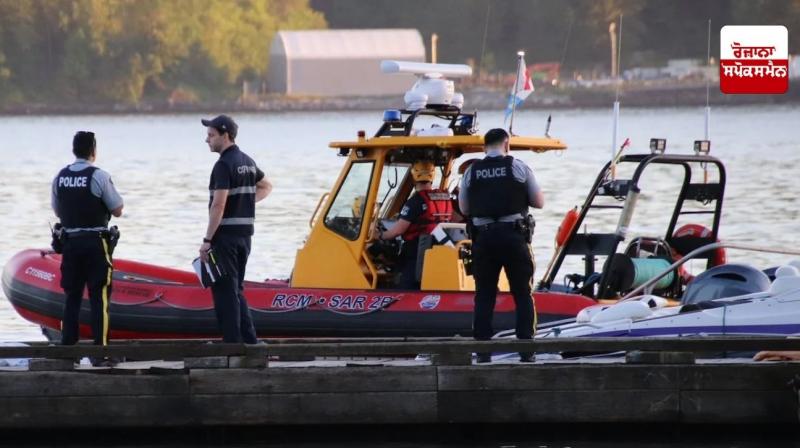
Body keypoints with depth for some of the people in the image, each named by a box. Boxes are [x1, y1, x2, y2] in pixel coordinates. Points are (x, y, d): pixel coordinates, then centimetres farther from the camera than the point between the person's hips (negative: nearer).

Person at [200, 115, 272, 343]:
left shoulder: (224, 165, -16)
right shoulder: (247, 162, 12)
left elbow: (218, 206, -21)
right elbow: (266, 187, 30)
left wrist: (207, 240, -19)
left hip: (225, 236, -9)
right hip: (245, 234, 9)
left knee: (224, 291, -4)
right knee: (236, 290, 15)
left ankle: (232, 342, -6)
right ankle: (249, 340, 13)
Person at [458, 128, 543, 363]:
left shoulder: (472, 172, 3)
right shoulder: (518, 167, -2)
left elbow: (464, 208, 10)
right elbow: (539, 202, 4)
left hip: (484, 237, 2)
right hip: (514, 235, -2)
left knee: (484, 295, 7)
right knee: (523, 294, 6)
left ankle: (483, 351, 4)